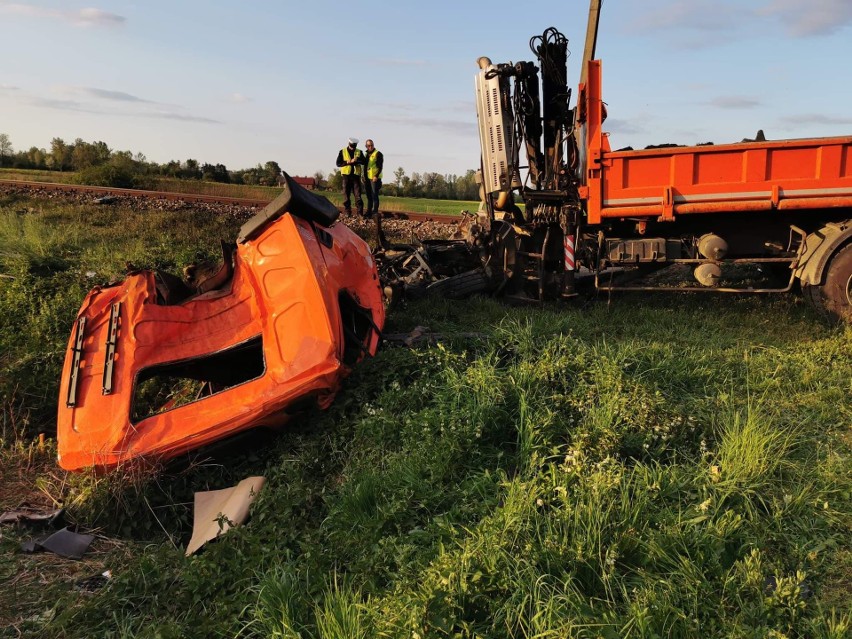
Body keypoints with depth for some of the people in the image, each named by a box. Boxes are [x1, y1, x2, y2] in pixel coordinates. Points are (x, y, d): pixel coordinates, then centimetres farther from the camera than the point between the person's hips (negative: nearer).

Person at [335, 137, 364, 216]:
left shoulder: (359, 152, 9)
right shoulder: (342, 151, 6)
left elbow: (363, 162, -1)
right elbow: (338, 163, 1)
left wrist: (356, 161, -18)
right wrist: (346, 162, -15)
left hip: (356, 175, 0)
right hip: (346, 175, 0)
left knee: (358, 194, -4)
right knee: (346, 194, 1)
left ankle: (360, 212, -4)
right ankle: (347, 212, 7)